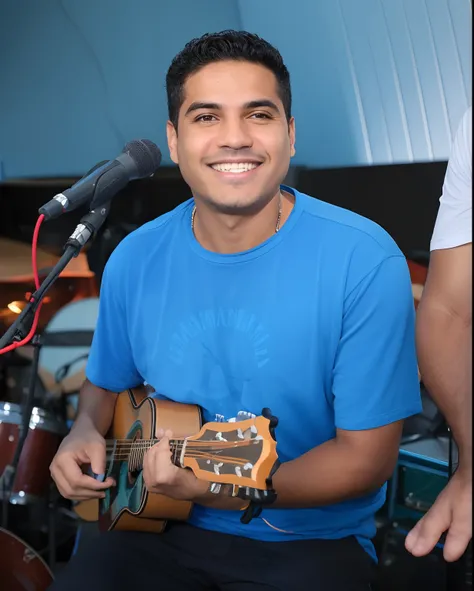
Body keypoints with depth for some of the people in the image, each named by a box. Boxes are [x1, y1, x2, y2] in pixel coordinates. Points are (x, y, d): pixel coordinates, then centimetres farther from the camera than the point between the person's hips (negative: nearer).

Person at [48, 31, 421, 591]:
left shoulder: (363, 261, -15)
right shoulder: (135, 260, -2)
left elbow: (366, 457, -13)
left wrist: (219, 486, -26)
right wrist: (85, 433, -6)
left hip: (311, 540, -2)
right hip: (164, 530, 3)